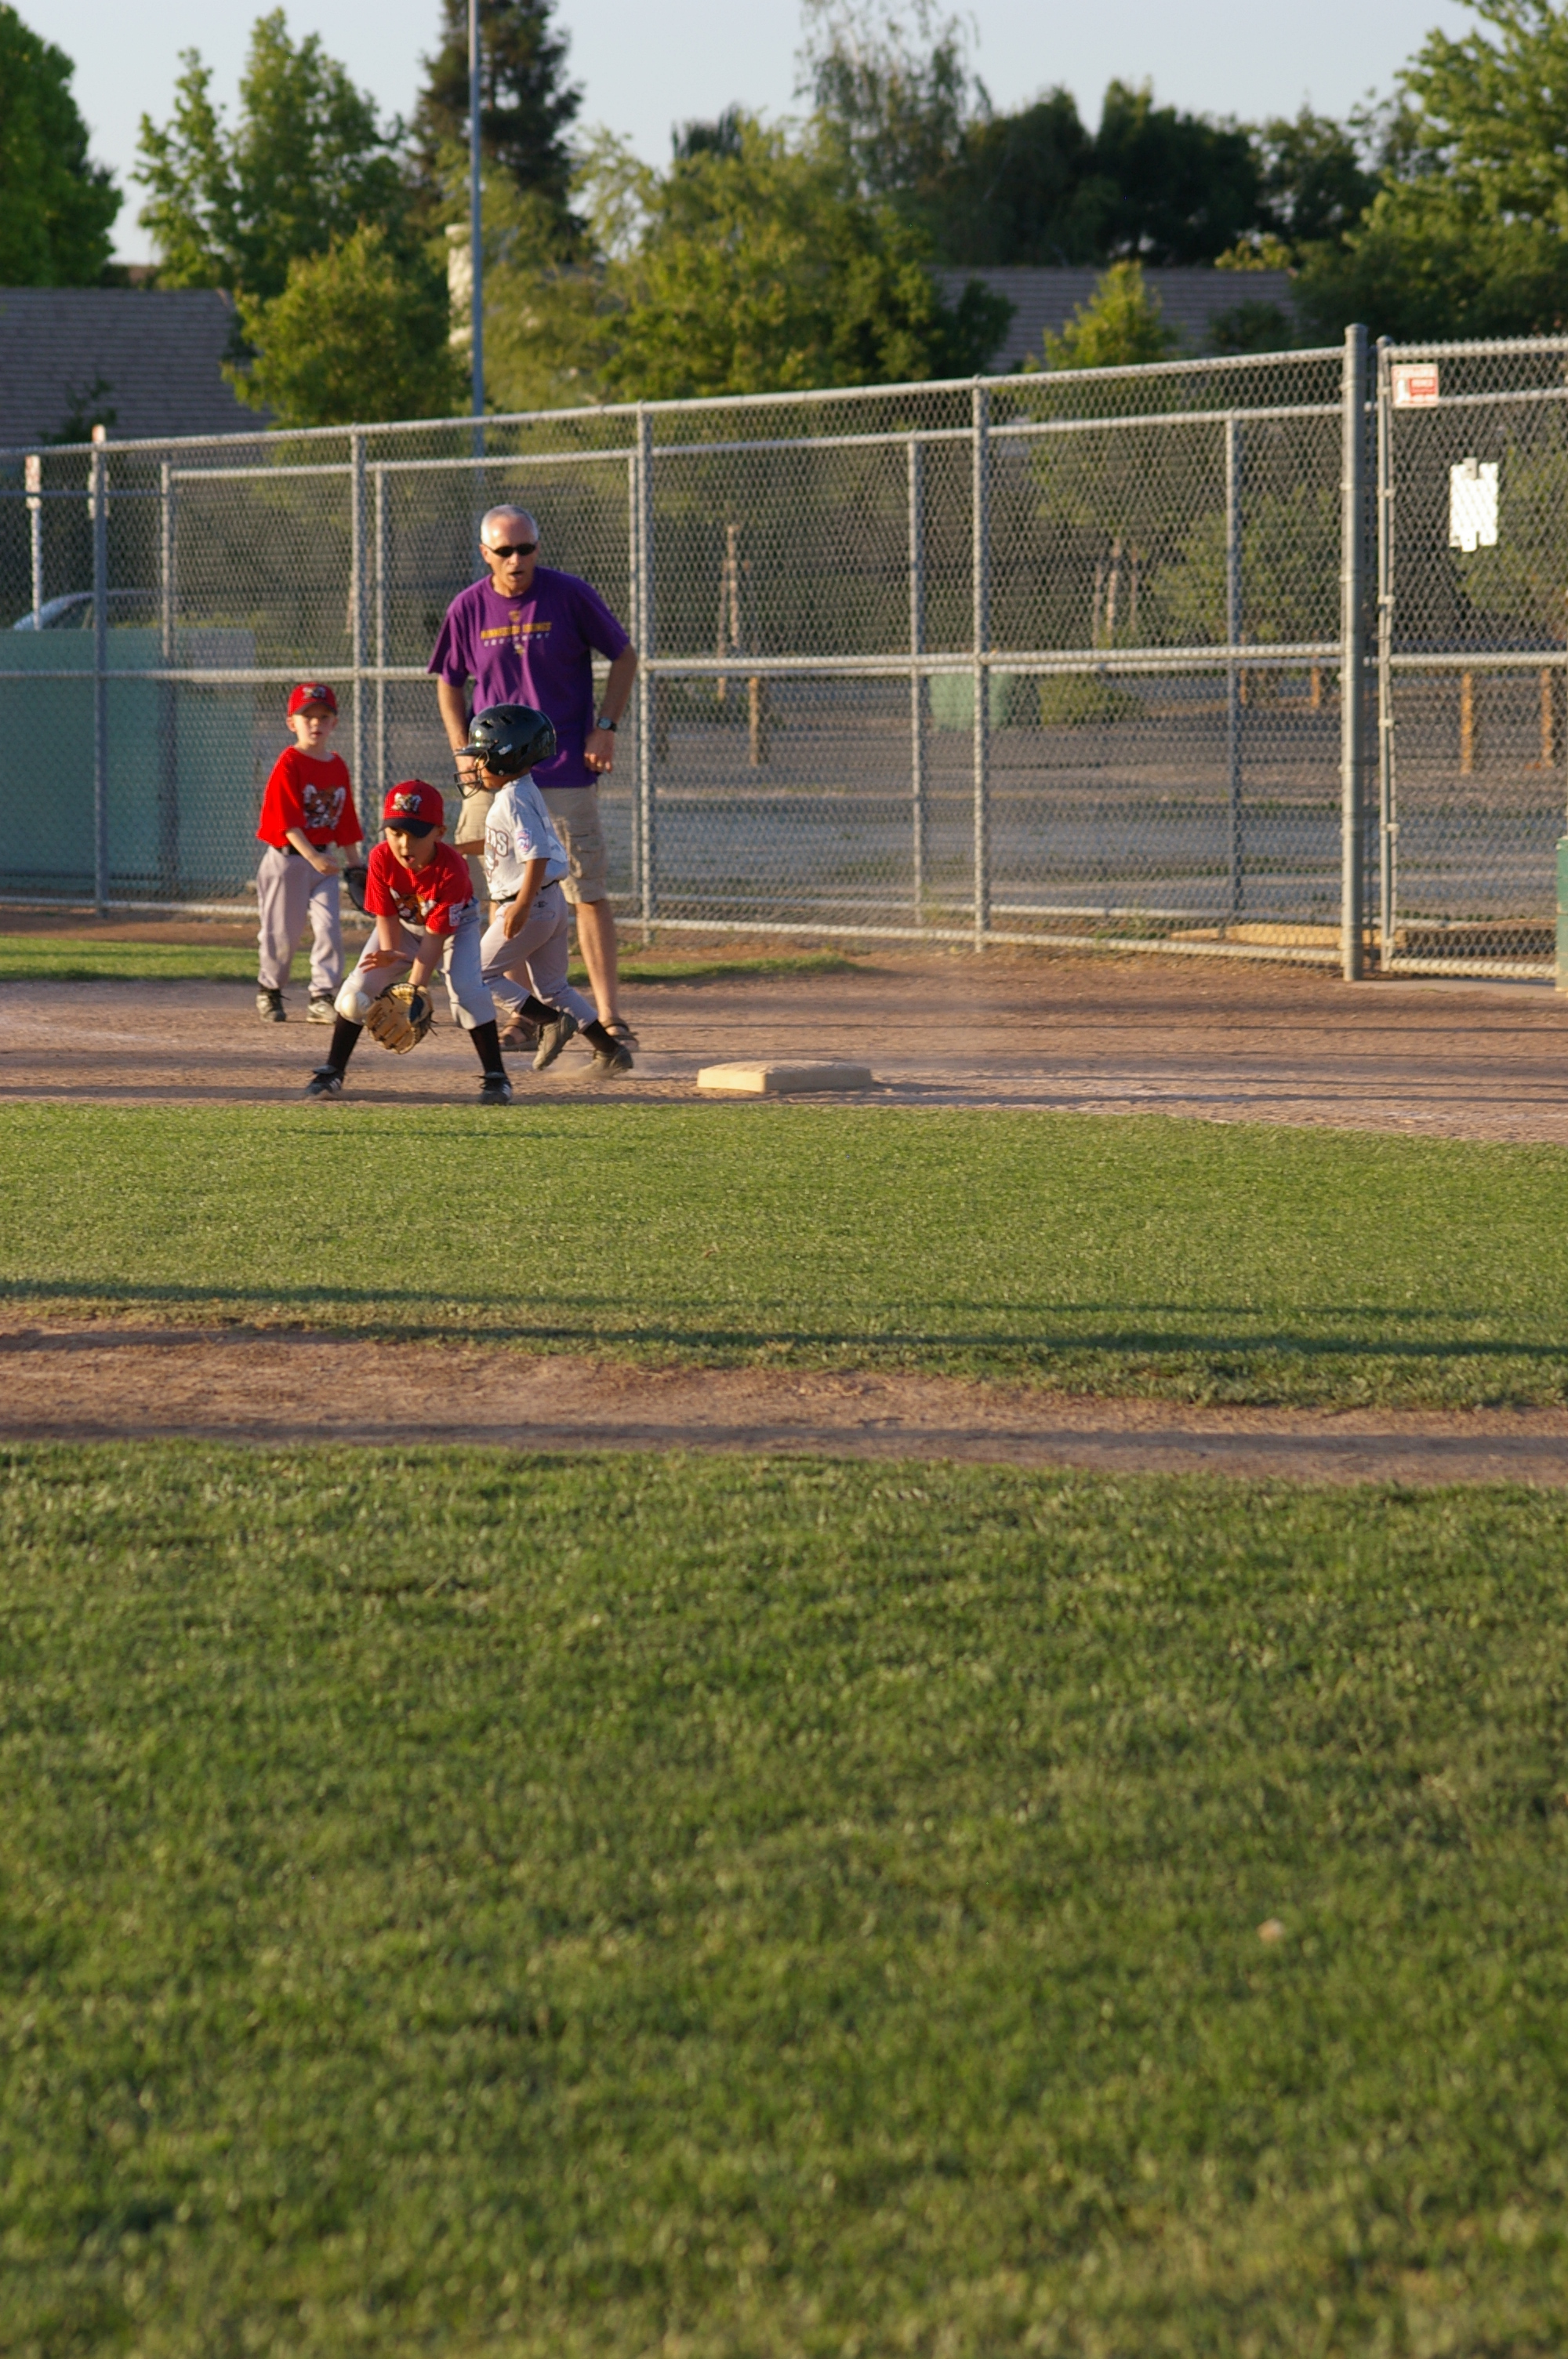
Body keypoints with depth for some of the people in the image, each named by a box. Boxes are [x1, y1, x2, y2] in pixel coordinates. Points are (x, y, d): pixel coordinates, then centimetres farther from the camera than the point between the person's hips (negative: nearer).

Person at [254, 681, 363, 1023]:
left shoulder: (338, 766, 8)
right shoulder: (288, 764, -11)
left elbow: (345, 822, 15)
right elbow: (288, 820, -18)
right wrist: (312, 857, -28)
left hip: (323, 860, 5)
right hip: (287, 858, -5)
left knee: (329, 928, -6)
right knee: (281, 932, 4)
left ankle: (322, 998, -2)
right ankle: (269, 990, 25)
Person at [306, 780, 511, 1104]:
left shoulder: (451, 871, -36)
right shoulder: (381, 859, -27)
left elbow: (436, 934, -31)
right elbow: (387, 917, -18)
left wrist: (416, 987, -37)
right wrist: (389, 952, -39)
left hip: (455, 924, -3)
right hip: (402, 924, 3)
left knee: (467, 989, -24)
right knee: (359, 987, -8)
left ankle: (496, 1077, -13)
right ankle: (332, 1072, 5)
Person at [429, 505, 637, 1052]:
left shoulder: (570, 596, -5)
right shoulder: (468, 608, 2)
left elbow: (624, 657, 5)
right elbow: (450, 682, 16)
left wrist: (605, 727, -5)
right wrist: (462, 751, 3)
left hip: (566, 771, -3)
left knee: (588, 893, -7)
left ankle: (609, 1016, -9)